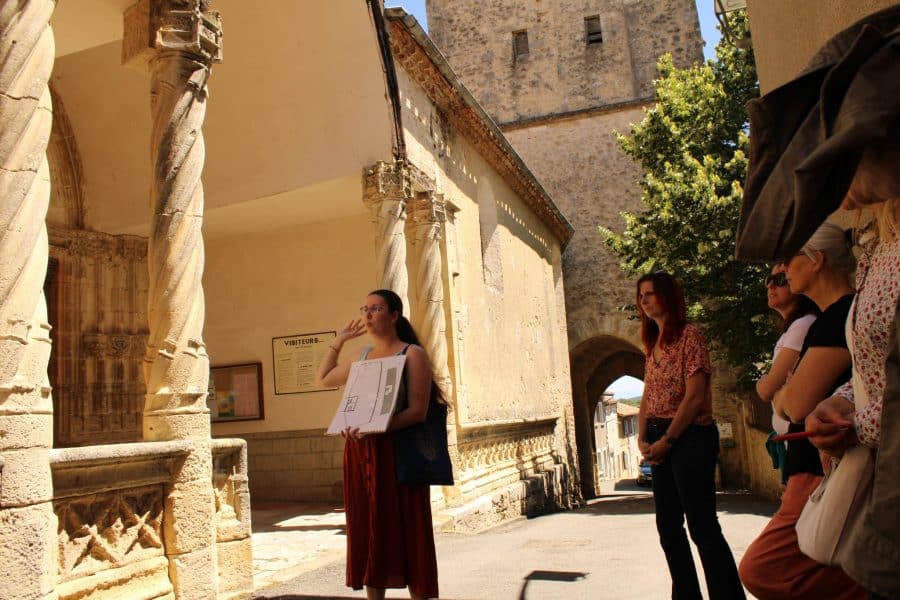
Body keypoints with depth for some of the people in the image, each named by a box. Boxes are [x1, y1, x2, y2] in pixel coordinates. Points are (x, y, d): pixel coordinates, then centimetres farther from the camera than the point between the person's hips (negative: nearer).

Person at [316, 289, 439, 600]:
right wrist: (339, 341, 24)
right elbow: (323, 379, 30)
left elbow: (418, 411, -12)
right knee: (368, 531, 8)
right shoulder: (362, 357, 15)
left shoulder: (412, 355, -3)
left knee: (403, 532, -2)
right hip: (359, 453, 6)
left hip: (396, 453, -5)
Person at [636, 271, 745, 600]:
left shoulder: (689, 335, -8)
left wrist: (667, 440, -14)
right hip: (660, 442, 8)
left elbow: (695, 396, -15)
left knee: (702, 526, -6)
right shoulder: (653, 344, 15)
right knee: (668, 526, 12)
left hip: (690, 437, -8)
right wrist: (643, 438, 1)